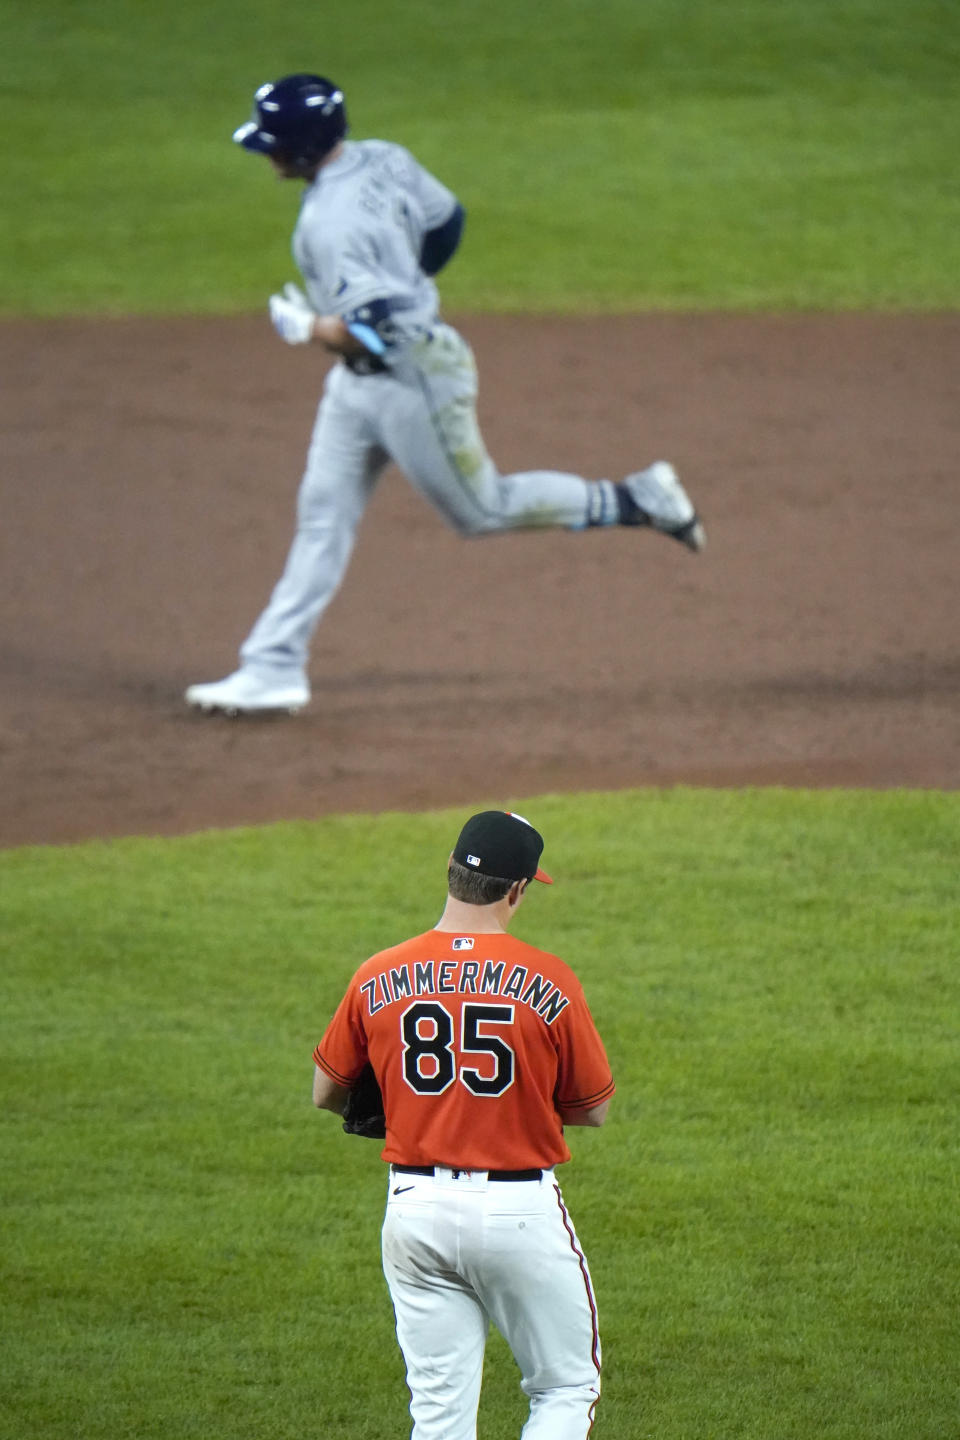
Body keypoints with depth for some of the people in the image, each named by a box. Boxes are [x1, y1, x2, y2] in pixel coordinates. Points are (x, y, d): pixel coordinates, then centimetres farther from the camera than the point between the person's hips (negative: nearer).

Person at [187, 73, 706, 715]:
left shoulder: (335, 221, -31)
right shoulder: (383, 159, -3)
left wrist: (305, 328, -19)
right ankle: (274, 668, 11)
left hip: (414, 377, -10)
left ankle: (638, 501, 19)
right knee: (324, 515, 9)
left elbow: (366, 333, -35)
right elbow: (446, 221, 12)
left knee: (484, 510, 8)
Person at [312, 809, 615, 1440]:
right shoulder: (549, 981, -10)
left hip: (416, 1206, 3)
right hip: (522, 1211, -3)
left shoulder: (378, 979, -2)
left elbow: (327, 1093, 10)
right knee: (567, 1387, 11)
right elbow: (593, 1108, -1)